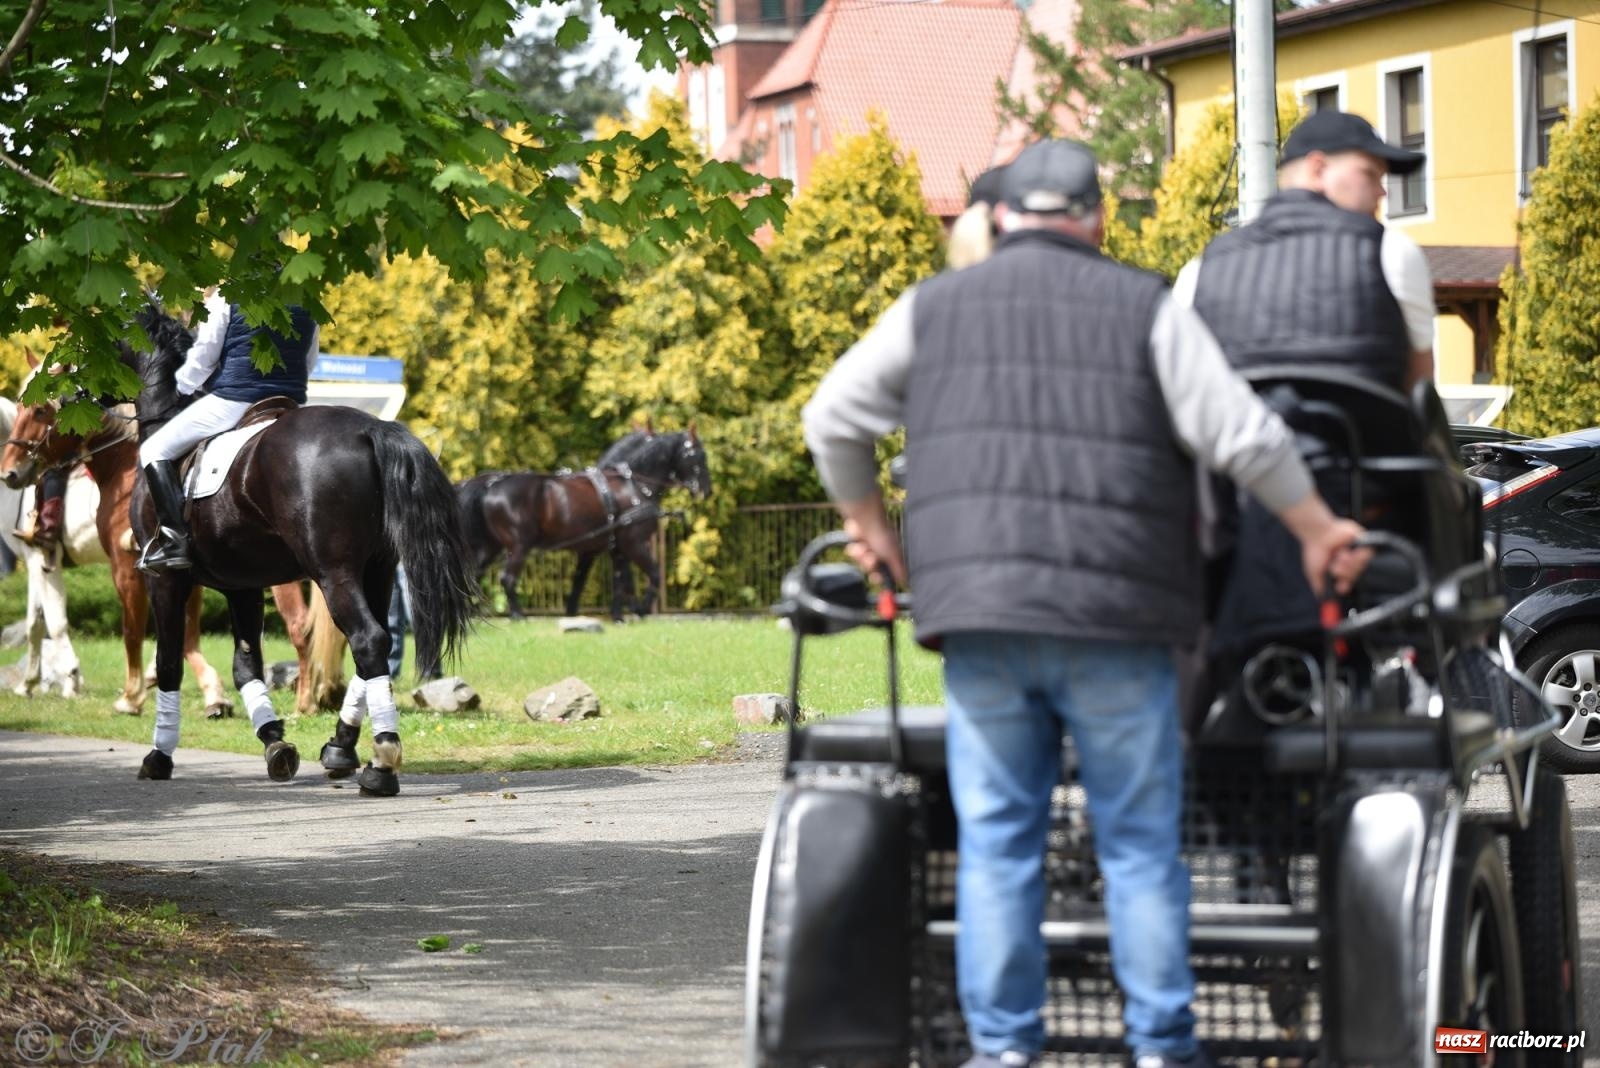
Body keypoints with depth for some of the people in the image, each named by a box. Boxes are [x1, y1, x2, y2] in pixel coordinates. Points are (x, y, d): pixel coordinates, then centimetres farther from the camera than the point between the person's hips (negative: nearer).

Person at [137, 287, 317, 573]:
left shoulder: (227, 299, -6)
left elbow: (201, 359, 0)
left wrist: (186, 384, 21)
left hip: (233, 402, -5)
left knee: (154, 450, 6)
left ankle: (174, 537, -11)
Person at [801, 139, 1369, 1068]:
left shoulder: (935, 309, 12)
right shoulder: (1143, 308, 4)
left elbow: (833, 421, 17)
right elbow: (1244, 437, -2)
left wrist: (869, 523, 32)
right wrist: (1319, 529, 10)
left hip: (978, 618, 2)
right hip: (1115, 620, -2)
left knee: (997, 841, 6)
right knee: (1141, 844, 4)